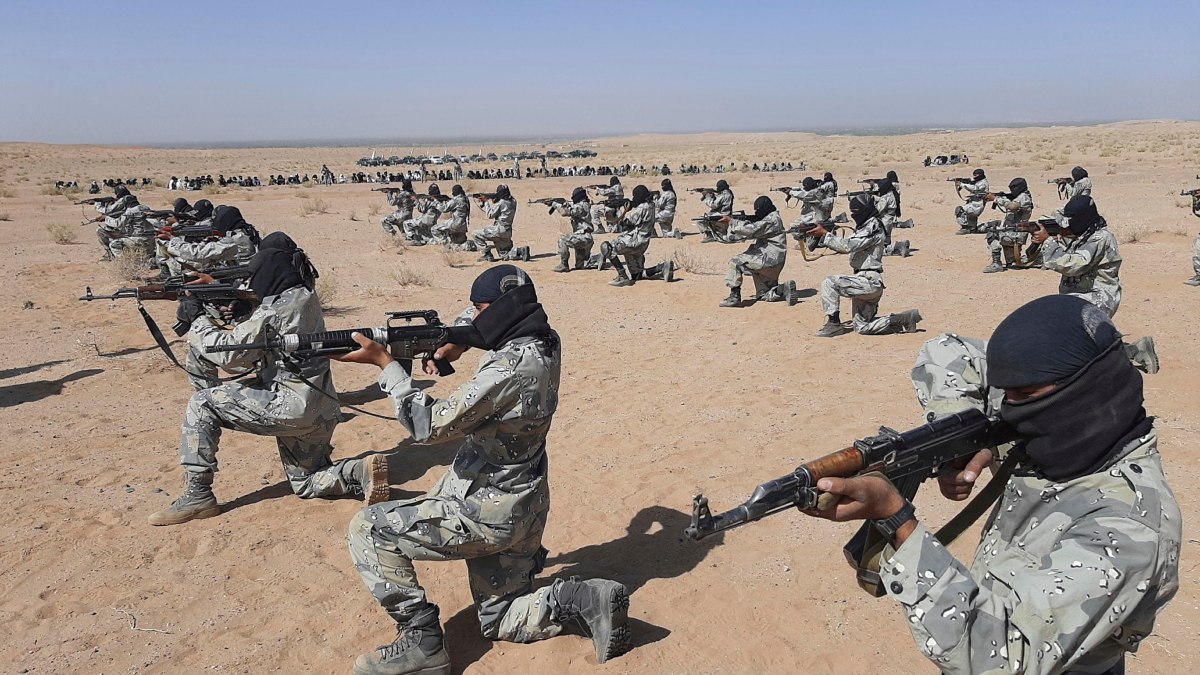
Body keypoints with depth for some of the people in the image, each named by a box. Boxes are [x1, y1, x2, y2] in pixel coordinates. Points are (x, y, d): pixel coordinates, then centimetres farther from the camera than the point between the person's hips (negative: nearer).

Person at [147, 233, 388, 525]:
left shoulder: (277, 309, -19)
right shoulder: (305, 296, 9)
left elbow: (230, 353, -16)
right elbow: (252, 346, 17)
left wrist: (197, 320, -3)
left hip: (290, 407, -9)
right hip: (318, 410, 9)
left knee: (202, 404, 1)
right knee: (306, 484, 23)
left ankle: (197, 494, 4)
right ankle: (364, 472, -2)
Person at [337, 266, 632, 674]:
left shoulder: (511, 367, -26)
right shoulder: (544, 344, 1)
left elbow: (430, 426, -23)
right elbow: (492, 327, 24)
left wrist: (385, 362, -17)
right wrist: (456, 341, 7)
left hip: (486, 515, -9)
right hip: (522, 512, 9)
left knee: (367, 529, 0)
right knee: (500, 622, 22)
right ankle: (583, 602, 2)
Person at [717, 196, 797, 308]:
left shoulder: (772, 219, -11)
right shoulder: (766, 219, 20)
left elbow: (751, 230, -23)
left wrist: (733, 221, -14)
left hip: (769, 259, -11)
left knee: (736, 262, -14)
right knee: (763, 295, 12)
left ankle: (734, 297, -16)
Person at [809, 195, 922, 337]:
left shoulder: (873, 227, -12)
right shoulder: (864, 227, 19)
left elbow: (848, 245, -24)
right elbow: (847, 246, 15)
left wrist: (824, 235, -22)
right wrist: (823, 236, 3)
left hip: (869, 282, -10)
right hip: (865, 283, 10)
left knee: (829, 283, -18)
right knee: (862, 328, 11)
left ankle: (833, 323, -11)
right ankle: (904, 319, 17)